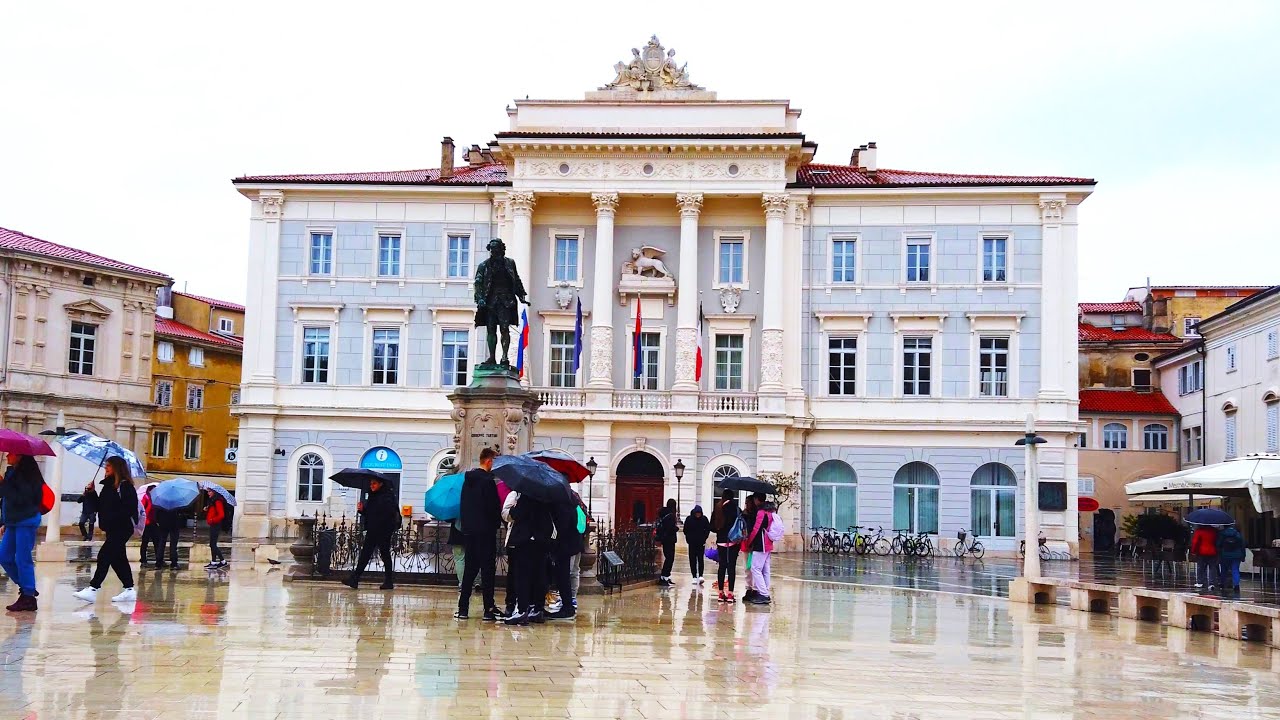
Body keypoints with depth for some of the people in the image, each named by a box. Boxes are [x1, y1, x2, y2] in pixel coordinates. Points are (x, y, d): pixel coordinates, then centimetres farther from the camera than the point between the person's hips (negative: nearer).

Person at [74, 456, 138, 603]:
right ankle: (129, 590, 19)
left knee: (104, 556, -12)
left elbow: (128, 508, -20)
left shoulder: (125, 486, -12)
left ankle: (93, 589, -13)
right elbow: (100, 506, 16)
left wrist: (111, 519, -23)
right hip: (112, 529, 9)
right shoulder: (108, 485, 14)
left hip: (121, 529, -9)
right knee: (118, 559, 12)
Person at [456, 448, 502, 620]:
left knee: (470, 569, 11)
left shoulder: (467, 479, 11)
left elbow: (463, 505, 14)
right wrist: (496, 522, 2)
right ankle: (489, 609, -1)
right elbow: (494, 507, -15)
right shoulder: (488, 481, -14)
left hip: (468, 530, 7)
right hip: (486, 531, -7)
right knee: (487, 569, -2)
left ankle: (463, 608, 9)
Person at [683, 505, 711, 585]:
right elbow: (685, 530, 4)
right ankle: (694, 576, 6)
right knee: (692, 559, 2)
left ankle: (700, 575, -9)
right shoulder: (689, 519, -3)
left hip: (701, 542, -1)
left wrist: (704, 538, -4)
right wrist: (688, 538, -4)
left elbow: (708, 529, 6)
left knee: (701, 559, -7)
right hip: (692, 542, 1)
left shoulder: (704, 519, -2)